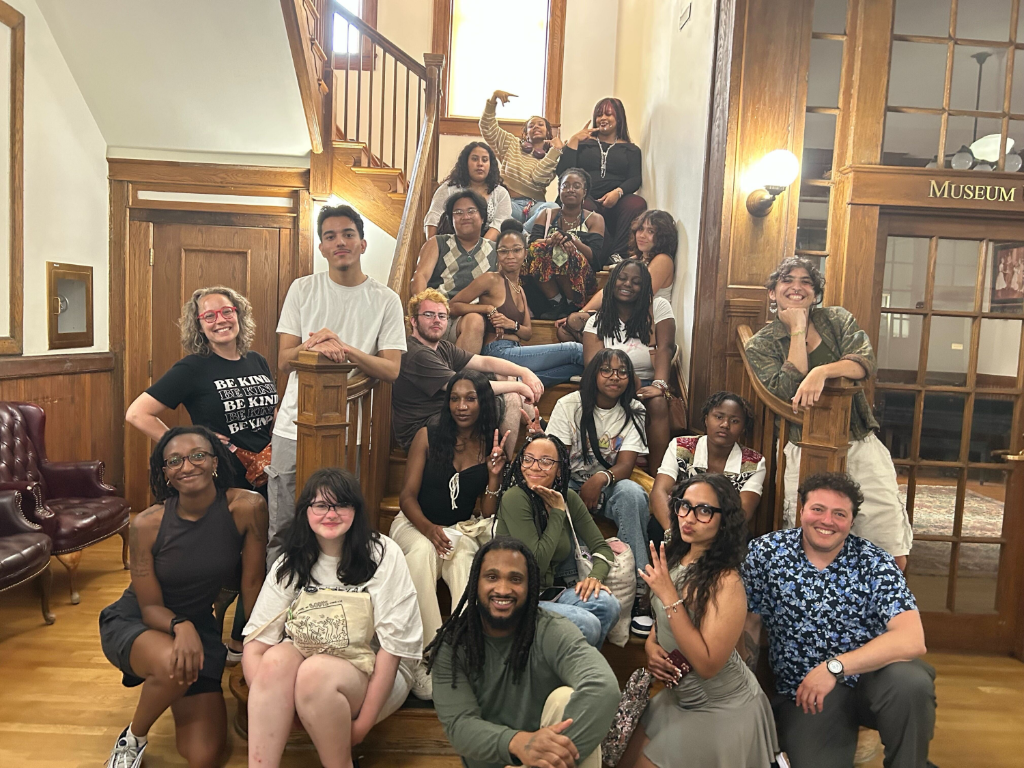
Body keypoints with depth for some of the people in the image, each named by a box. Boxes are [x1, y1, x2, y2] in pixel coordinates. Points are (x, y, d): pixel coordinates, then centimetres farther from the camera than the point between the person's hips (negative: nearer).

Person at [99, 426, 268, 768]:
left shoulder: (248, 508, -22)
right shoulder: (147, 524, -21)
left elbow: (252, 584, -12)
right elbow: (150, 607, -14)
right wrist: (180, 626, -36)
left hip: (199, 624, 2)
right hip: (132, 624, -1)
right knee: (172, 664, -38)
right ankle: (132, 739, -3)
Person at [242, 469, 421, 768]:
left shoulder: (383, 555, -10)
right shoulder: (290, 564, 1)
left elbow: (393, 644, -12)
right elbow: (254, 645, -7)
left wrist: (363, 723, -14)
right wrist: (271, 701, -23)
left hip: (371, 673, -3)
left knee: (316, 672, -32)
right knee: (276, 658, -28)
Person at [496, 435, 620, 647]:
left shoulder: (568, 498, 3)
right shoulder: (515, 498, -18)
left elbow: (602, 547, 4)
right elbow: (536, 563, -20)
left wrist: (595, 576, -17)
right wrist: (557, 511, -17)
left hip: (550, 593, 6)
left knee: (607, 604, -19)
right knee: (587, 625, -25)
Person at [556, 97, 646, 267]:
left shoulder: (631, 149, 24)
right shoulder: (584, 143, 24)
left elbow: (636, 179, 7)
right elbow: (562, 172, 9)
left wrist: (618, 192, -14)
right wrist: (573, 140, 7)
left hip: (615, 202, 1)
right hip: (586, 198, -1)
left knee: (638, 204, -34)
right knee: (587, 209, -39)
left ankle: (617, 255, -37)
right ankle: (605, 258, -40)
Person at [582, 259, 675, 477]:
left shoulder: (658, 307, 8)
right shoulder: (597, 321, 11)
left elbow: (665, 347, -6)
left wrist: (659, 384, -25)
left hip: (648, 383, 0)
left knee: (658, 403, -34)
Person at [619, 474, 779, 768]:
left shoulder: (725, 581, -27)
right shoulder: (673, 558, -4)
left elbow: (707, 665, -29)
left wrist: (669, 596, -32)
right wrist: (651, 645, -10)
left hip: (722, 711, -7)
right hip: (678, 698, 7)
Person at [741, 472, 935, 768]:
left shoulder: (875, 563, -9)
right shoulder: (765, 552, -6)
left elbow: (912, 640, -20)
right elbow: (749, 623, 0)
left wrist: (834, 667, -26)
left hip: (869, 675, 1)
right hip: (802, 692, -1)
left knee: (910, 681, -30)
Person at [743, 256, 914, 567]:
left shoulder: (837, 319, 9)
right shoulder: (760, 345, 3)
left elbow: (865, 362, -10)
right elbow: (787, 392, -14)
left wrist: (821, 372, -30)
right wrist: (797, 330, -10)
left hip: (861, 445, 2)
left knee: (894, 559, 1)